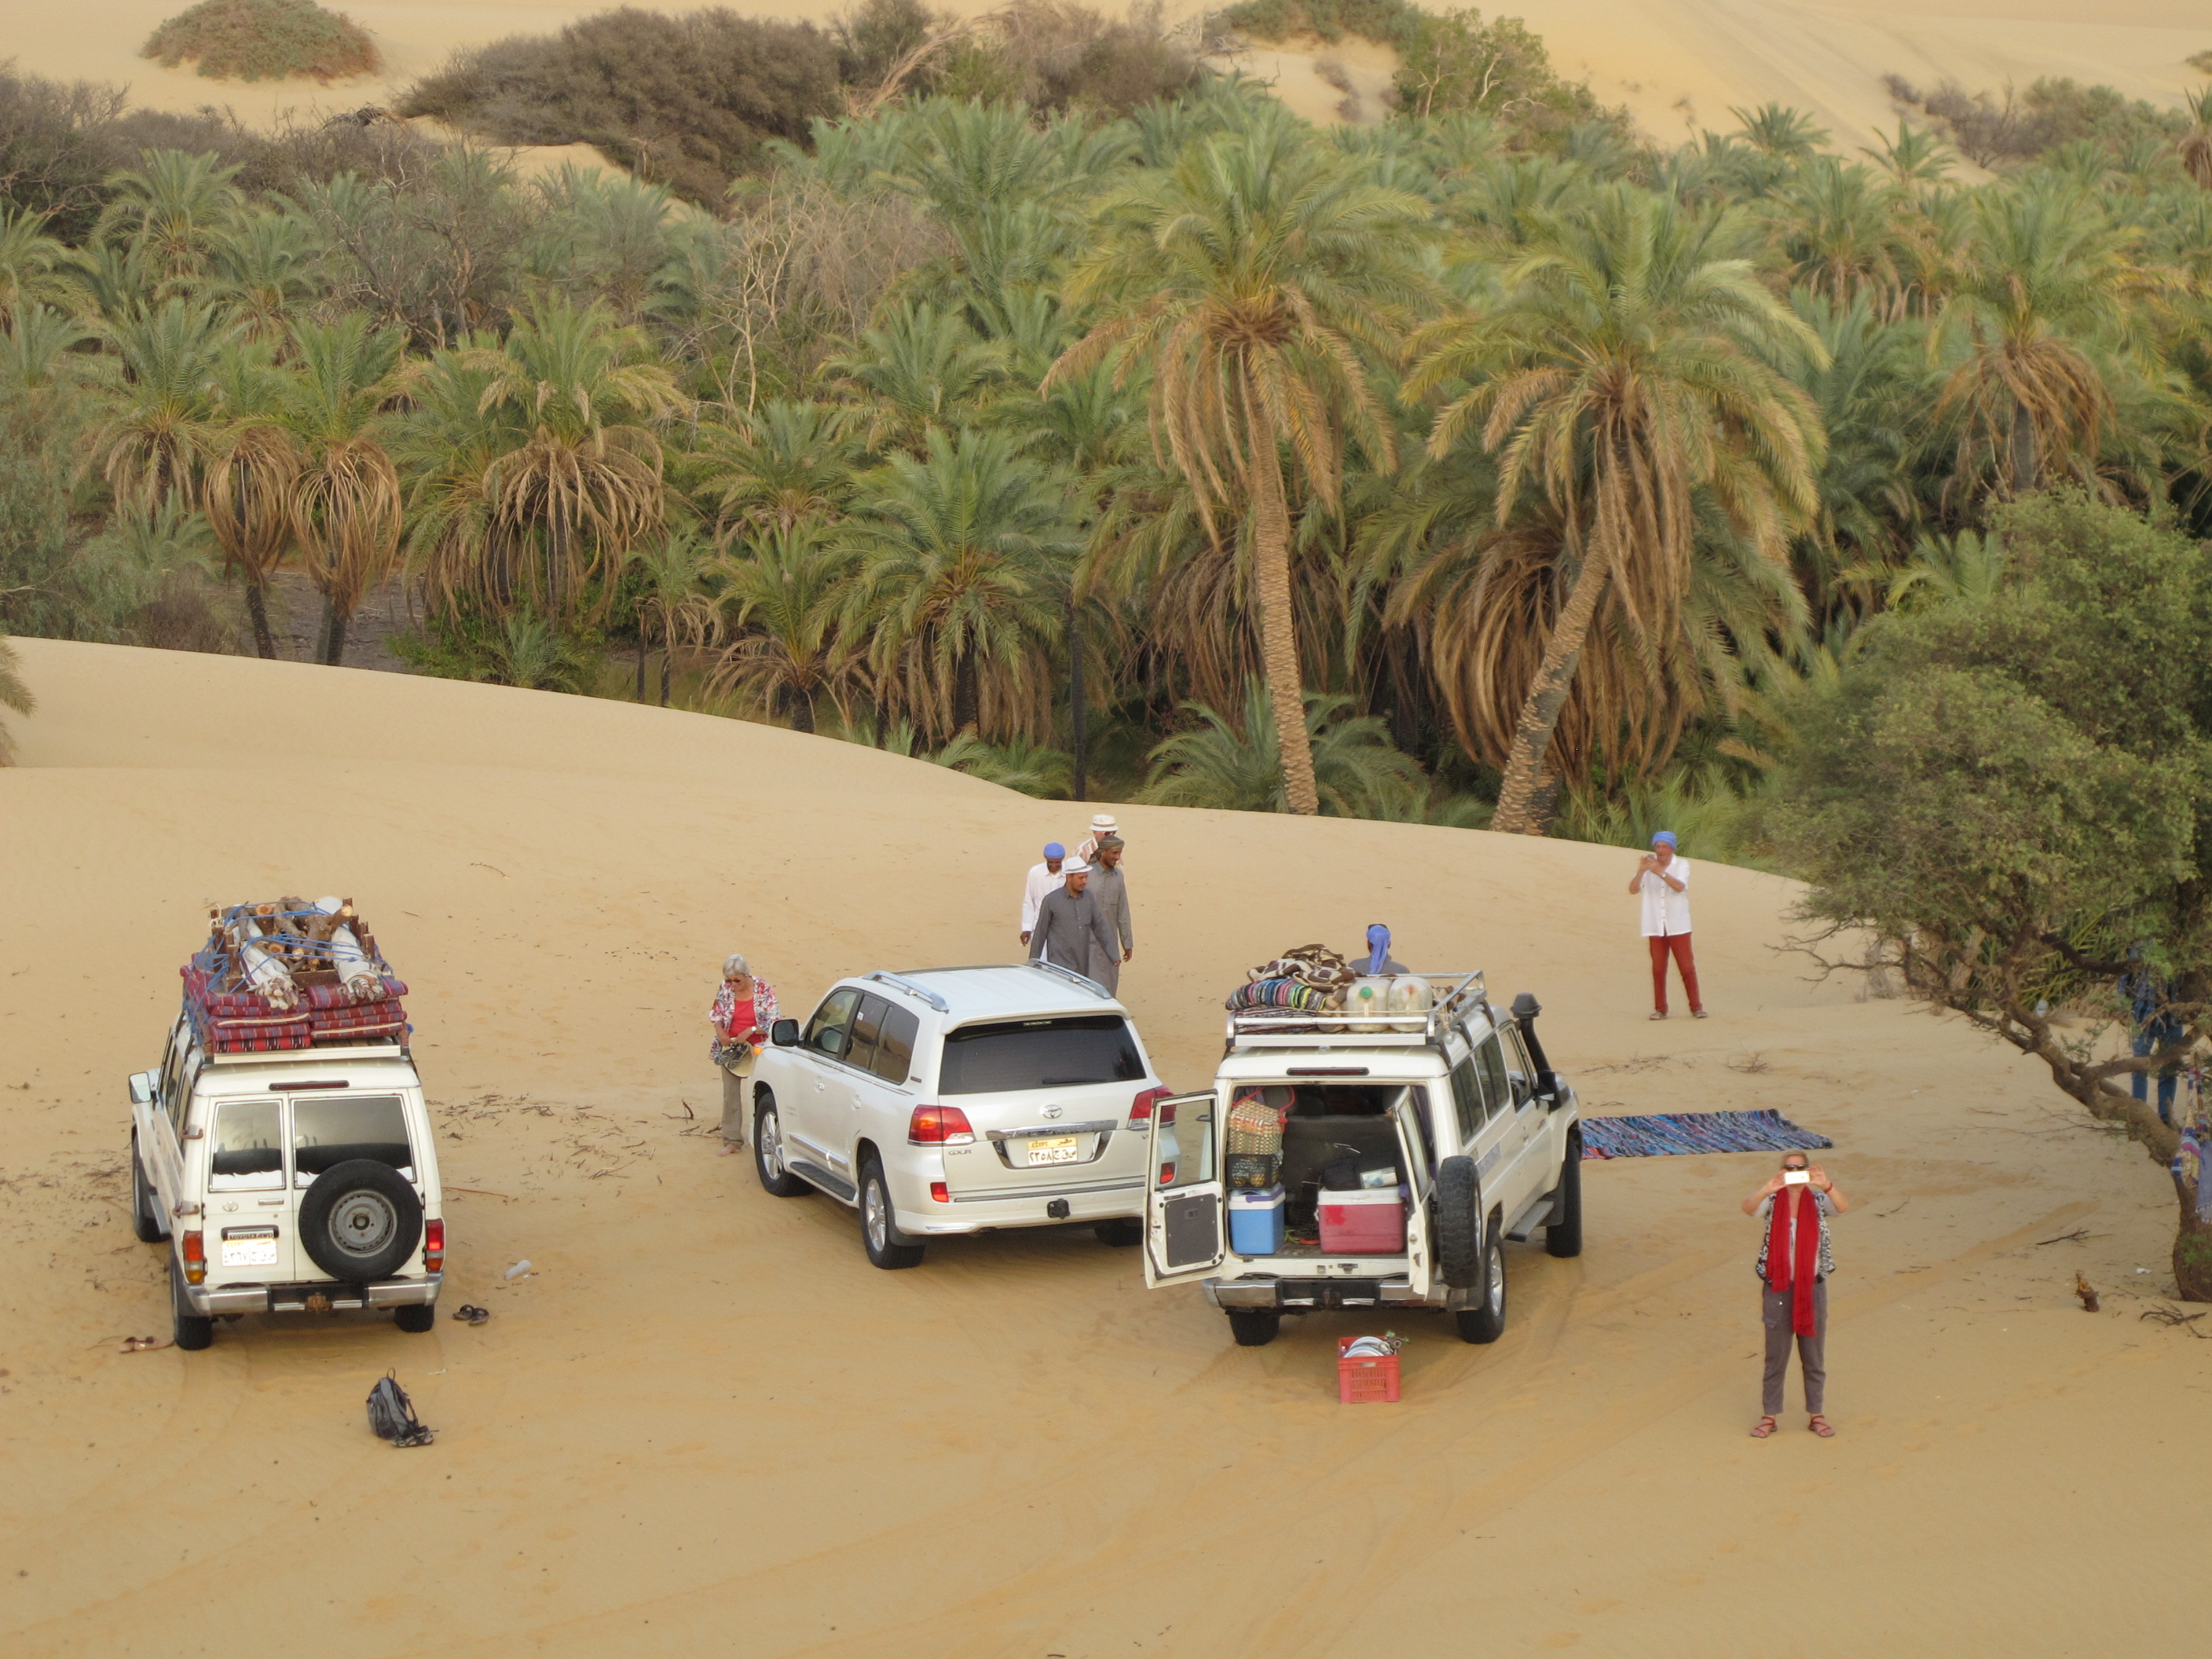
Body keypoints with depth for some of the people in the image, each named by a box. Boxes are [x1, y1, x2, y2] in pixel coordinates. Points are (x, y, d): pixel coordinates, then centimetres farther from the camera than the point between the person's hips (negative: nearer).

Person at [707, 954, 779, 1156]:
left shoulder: (763, 990, -15)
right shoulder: (726, 988, -6)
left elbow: (773, 1021, -12)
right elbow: (716, 1012, 7)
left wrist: (750, 1030, -24)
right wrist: (720, 1031, -12)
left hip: (757, 1048, -3)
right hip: (731, 1048, 3)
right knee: (730, 1093, 4)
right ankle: (732, 1140, 10)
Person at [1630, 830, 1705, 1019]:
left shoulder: (1682, 865, 0)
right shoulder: (1649, 865, 4)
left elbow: (1680, 886, -19)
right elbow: (1633, 889, -8)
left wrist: (1660, 872, -32)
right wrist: (1641, 872, -26)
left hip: (1677, 926, -2)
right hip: (1656, 927, 2)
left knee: (1687, 967, -2)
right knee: (1658, 969, 2)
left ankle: (1696, 1007, 5)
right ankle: (1660, 1009, 8)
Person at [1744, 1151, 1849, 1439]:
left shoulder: (1818, 1200, -1)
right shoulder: (1772, 1201, -3)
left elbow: (1843, 1207, -21)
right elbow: (1748, 1208, -24)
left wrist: (1827, 1186, -41)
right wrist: (1767, 1189, -44)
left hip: (1812, 1286, 1)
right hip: (1778, 1286, -1)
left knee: (1814, 1355, 10)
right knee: (1776, 1355, 7)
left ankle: (1816, 1415, 21)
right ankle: (1769, 1416, 16)